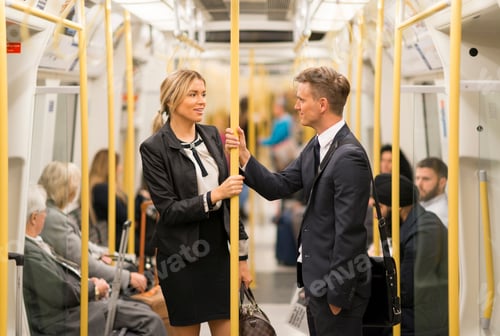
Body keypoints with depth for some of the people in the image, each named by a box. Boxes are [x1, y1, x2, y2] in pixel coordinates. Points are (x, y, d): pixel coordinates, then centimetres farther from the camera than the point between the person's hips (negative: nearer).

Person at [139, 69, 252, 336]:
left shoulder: (211, 135, 7)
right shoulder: (154, 148, -9)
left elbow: (228, 200, 11)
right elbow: (168, 210, -13)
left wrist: (241, 256, 11)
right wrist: (214, 196, -24)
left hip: (218, 251, 5)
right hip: (182, 257, -5)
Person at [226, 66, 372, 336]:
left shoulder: (349, 157, -21)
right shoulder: (316, 146, 9)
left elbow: (348, 232, -22)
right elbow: (278, 187, 8)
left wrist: (338, 294, -18)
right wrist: (244, 156, -5)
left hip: (337, 283, -9)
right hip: (316, 280, 9)